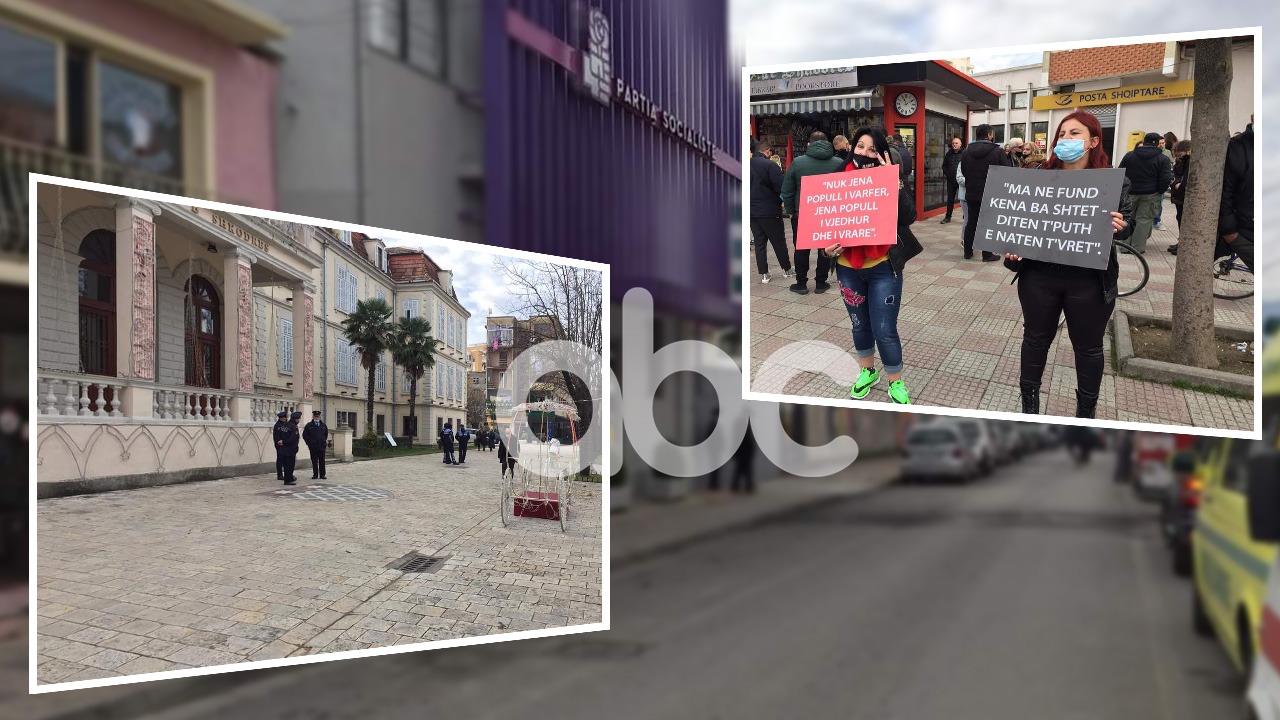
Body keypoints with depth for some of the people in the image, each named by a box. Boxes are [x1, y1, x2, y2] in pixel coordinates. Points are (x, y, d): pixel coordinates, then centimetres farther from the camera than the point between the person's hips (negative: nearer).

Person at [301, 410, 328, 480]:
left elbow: (326, 434, 24)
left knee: (322, 461, 4)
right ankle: (315, 475, 7)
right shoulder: (309, 425, 2)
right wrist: (309, 443, 1)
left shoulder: (323, 425, 10)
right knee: (314, 462, 1)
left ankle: (322, 475, 9)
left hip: (322, 446, 2)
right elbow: (304, 435, 6)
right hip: (313, 447, -2)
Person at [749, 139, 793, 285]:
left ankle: (763, 274, 8)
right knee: (779, 242, 9)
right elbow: (781, 187, -17)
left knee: (759, 243, 10)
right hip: (770, 211, -5)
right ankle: (787, 270, 20)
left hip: (752, 211, 5)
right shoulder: (770, 165, -16)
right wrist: (780, 201, 1)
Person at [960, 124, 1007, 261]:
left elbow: (963, 171, 7)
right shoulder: (997, 151, -12)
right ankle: (987, 254, 5)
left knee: (971, 222, 13)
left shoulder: (967, 151, 0)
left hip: (972, 193, 4)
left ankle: (968, 252, 17)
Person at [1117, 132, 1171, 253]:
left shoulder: (1129, 155, 3)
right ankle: (1138, 247, 0)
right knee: (1144, 219, 2)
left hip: (1131, 193, 2)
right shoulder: (1162, 159, -5)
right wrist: (1159, 192, 6)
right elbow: (1166, 179, -8)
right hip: (1150, 195, -2)